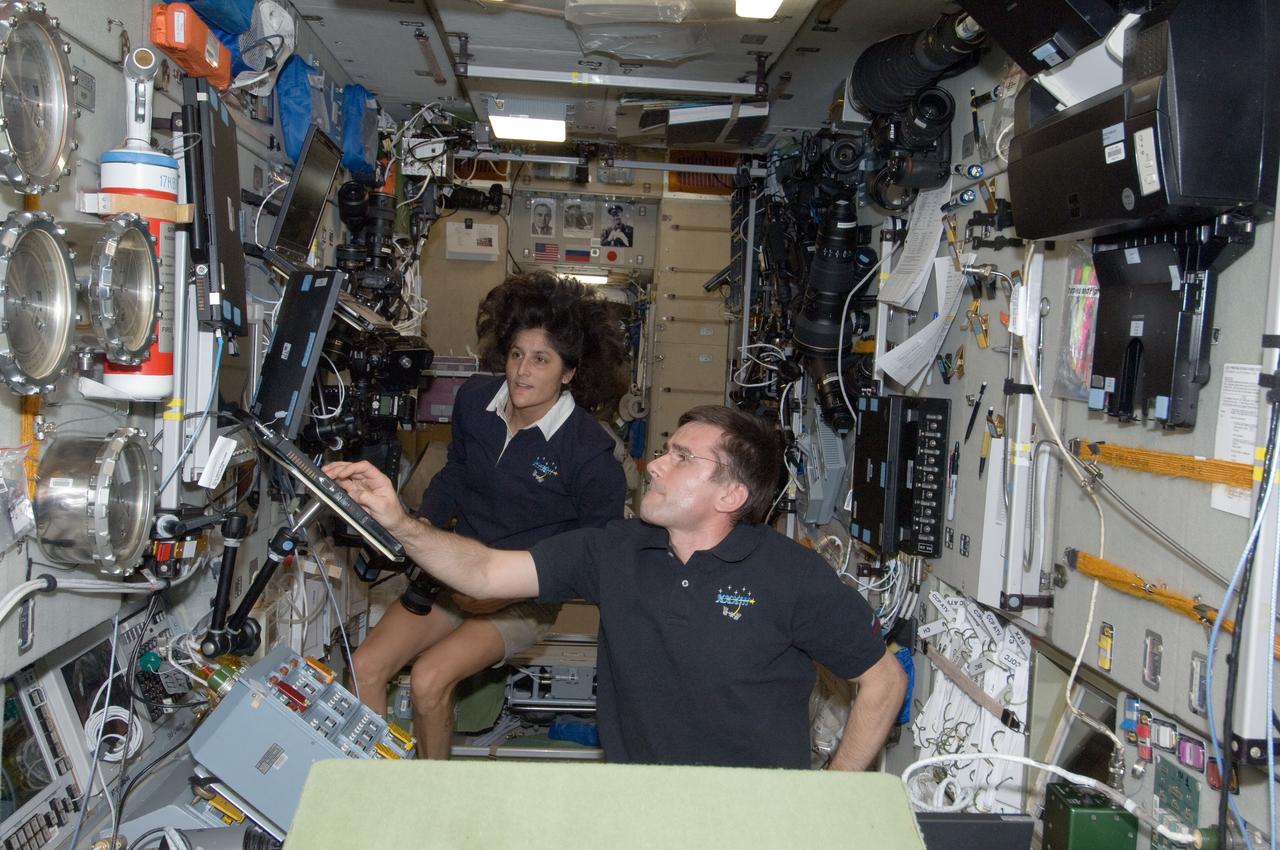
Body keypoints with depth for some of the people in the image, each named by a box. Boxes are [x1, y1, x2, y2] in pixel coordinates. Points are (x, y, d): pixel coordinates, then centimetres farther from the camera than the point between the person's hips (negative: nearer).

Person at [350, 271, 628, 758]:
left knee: (429, 679, -23)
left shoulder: (589, 450, -19)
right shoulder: (475, 399, -2)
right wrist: (421, 525, -1)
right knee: (365, 667, -11)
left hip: (527, 595, -6)